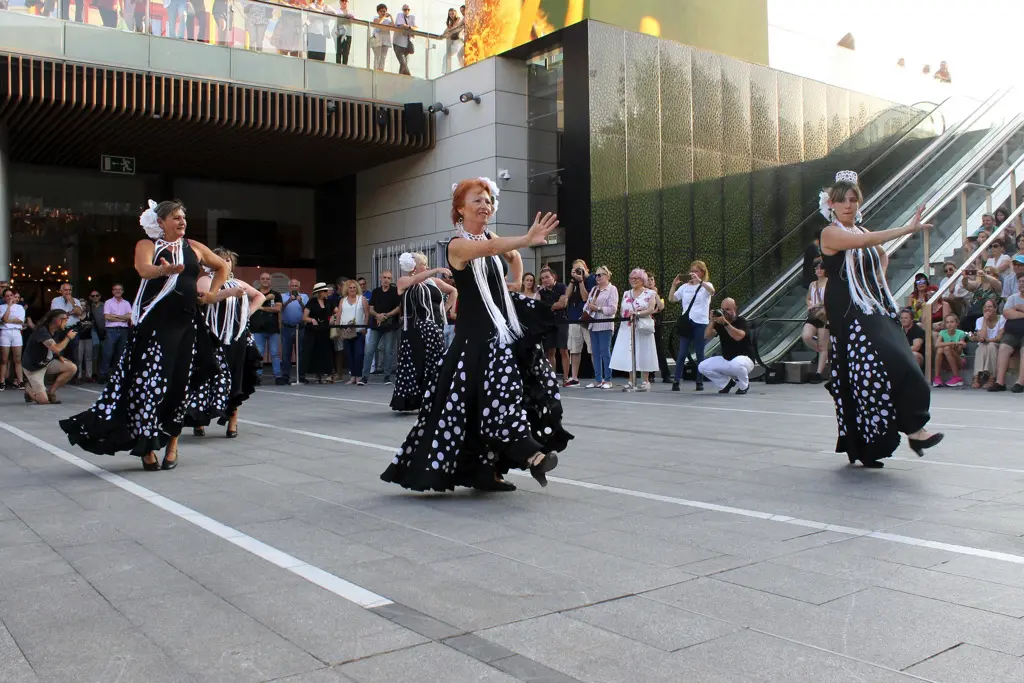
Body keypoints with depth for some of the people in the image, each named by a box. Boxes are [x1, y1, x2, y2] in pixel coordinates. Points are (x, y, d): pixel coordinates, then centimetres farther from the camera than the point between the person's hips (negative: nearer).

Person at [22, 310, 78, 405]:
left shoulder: (55, 331, -1)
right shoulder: (42, 331, -27)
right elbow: (56, 349, -38)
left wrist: (59, 356, -6)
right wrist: (68, 337, -22)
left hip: (46, 363, 8)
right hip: (33, 368, -8)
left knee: (73, 368, -12)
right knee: (43, 400, -16)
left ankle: (50, 392, 3)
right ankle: (29, 388, 18)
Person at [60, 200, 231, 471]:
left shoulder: (193, 247, 13)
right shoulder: (147, 245, 2)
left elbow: (223, 266, 27)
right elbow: (144, 269, -20)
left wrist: (213, 292, 14)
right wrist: (164, 270, -41)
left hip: (187, 323, 4)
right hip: (154, 322, -4)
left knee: (180, 383, 3)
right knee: (151, 382, -9)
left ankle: (172, 444, 13)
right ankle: (147, 446, -2)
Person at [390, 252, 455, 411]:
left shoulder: (433, 281, 12)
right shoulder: (403, 281, 3)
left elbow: (453, 291, 22)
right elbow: (415, 279, -19)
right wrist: (436, 270, -29)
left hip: (434, 330, 4)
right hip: (414, 331, -3)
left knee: (435, 365, 1)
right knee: (414, 364, -3)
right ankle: (411, 400, 4)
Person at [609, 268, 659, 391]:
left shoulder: (650, 293, 2)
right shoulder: (626, 294, 16)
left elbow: (651, 309, -9)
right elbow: (622, 310, 14)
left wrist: (637, 314, -19)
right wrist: (628, 315, -8)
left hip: (642, 328, -4)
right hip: (627, 328, 4)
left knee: (642, 353, -3)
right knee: (629, 353, 1)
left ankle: (645, 381, 5)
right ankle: (631, 381, 6)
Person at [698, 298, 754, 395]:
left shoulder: (741, 321, -13)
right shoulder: (719, 323, 1)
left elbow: (739, 336, -34)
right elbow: (707, 336, -11)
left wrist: (725, 323, -39)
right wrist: (712, 321, -24)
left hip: (744, 359, -6)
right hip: (725, 360, 6)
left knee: (736, 363, -41)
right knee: (702, 367, -9)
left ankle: (744, 385, -7)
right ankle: (727, 382, 11)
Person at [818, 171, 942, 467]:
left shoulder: (861, 231, 18)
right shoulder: (830, 233, -6)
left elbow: (882, 255, 36)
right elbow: (866, 241, -24)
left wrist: (880, 279, 16)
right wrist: (908, 228, -25)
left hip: (875, 309, 7)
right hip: (849, 313, -7)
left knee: (898, 363, -3)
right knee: (874, 368, -18)